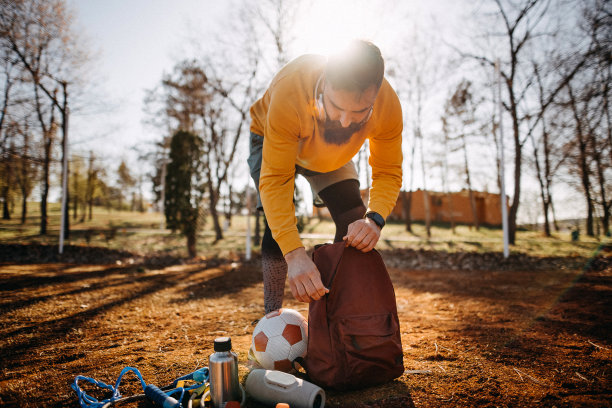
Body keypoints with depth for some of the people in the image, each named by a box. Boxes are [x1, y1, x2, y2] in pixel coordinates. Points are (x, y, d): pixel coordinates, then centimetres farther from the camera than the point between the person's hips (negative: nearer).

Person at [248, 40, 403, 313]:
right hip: (271, 142, -2)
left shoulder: (388, 105, -33)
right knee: (279, 221, -23)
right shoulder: (289, 91, -44)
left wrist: (375, 218, -44)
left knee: (355, 221, -11)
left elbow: (388, 173, -23)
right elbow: (275, 180, -42)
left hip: (331, 155, 3)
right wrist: (295, 254, -52)